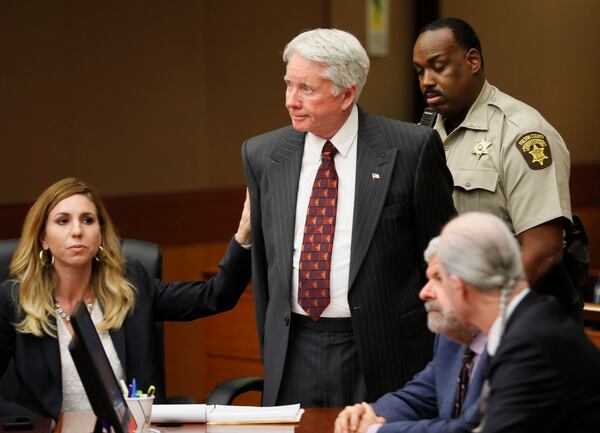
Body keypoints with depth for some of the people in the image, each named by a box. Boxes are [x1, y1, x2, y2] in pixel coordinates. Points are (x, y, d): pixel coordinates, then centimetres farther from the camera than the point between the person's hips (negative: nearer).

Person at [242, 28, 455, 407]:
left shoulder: (411, 148, -7)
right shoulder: (262, 155, 5)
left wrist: (442, 365, 1)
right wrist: (270, 349, 14)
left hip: (383, 357, -3)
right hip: (292, 359, 3)